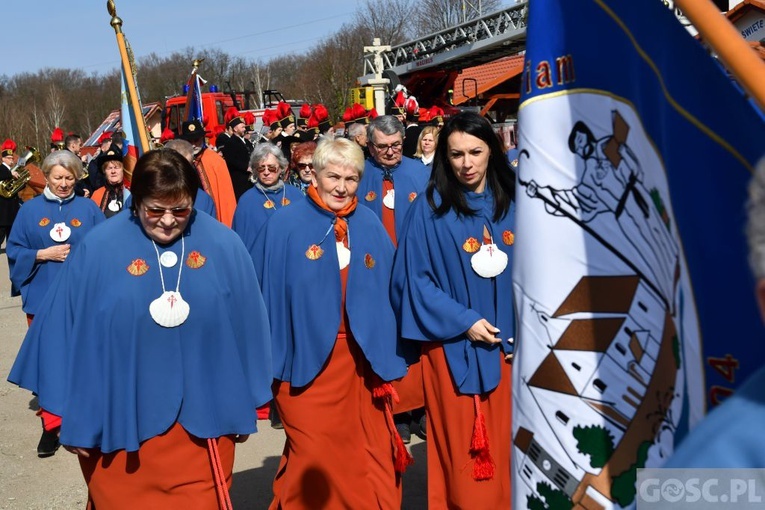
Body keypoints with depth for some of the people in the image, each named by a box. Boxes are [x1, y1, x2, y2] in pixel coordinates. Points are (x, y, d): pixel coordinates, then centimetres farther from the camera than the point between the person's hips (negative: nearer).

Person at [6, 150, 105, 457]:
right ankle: (51, 426, 14)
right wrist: (43, 254, -9)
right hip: (44, 298, 1)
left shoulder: (88, 209, 4)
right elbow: (14, 251, 6)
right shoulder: (30, 210, 6)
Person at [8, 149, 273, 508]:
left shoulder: (224, 246, -6)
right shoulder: (98, 249, -9)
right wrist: (70, 417, 2)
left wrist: (244, 407, 6)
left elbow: (246, 329, 2)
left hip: (203, 418, 1)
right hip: (119, 420, 0)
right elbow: (67, 333, -2)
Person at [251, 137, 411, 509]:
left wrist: (387, 353, 3)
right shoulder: (285, 226, -6)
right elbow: (259, 292, -5)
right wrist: (268, 357, -8)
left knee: (369, 457, 11)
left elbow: (388, 291, 9)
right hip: (307, 359, -3)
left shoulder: (370, 227, 5)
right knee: (315, 459, 7)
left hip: (362, 360, 4)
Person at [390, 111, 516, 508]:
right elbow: (414, 278, -8)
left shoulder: (510, 204, 3)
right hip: (454, 347, -3)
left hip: (506, 343, 3)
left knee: (502, 443, 12)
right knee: (461, 448, 5)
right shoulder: (430, 208, -7)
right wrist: (463, 321, -14)